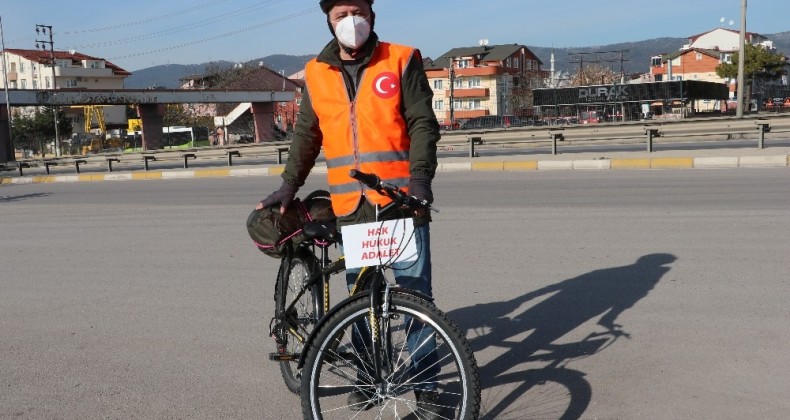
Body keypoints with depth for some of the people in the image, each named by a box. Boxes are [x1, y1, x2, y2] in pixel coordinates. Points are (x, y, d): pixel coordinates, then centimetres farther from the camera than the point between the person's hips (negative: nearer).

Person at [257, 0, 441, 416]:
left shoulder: (401, 61, 2)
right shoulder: (317, 74, 11)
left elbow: (422, 123, -3)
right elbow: (306, 134, 17)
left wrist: (420, 175, -17)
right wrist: (289, 184, 7)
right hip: (350, 207, 3)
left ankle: (425, 383, 13)